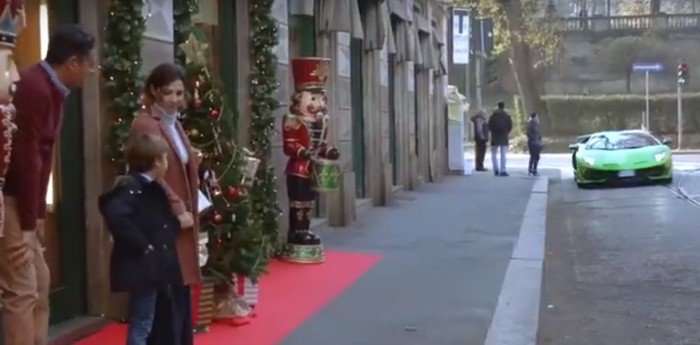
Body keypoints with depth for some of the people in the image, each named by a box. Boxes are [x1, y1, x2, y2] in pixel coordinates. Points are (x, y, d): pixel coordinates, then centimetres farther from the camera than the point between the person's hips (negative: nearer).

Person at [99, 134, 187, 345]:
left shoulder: (152, 188, 14)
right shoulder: (131, 188, -18)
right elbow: (115, 216, -34)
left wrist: (178, 224, 11)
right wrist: (142, 245, -28)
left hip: (155, 267, 10)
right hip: (142, 268, -10)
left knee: (146, 322, 18)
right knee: (141, 324, -4)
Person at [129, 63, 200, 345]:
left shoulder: (174, 124, 16)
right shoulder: (145, 124, -12)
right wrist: (177, 209, -21)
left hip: (181, 220, 9)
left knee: (182, 289, 15)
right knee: (168, 292, -6)